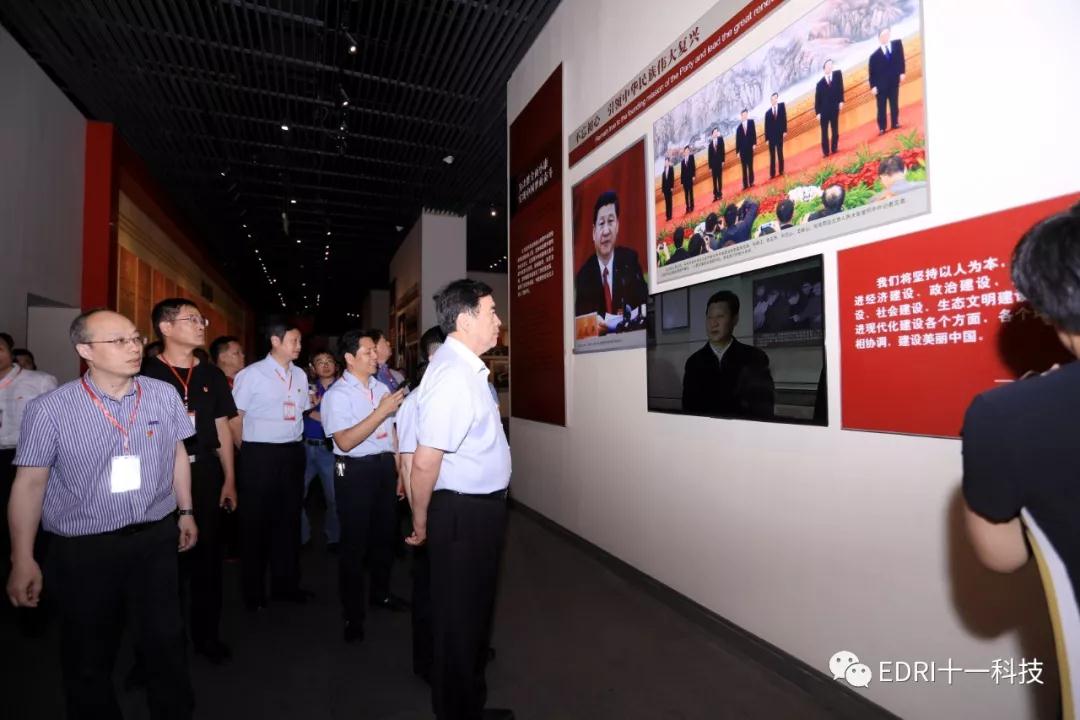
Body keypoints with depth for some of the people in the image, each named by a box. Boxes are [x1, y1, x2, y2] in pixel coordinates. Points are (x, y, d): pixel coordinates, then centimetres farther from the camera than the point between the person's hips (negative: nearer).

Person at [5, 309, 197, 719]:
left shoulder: (164, 396, -4)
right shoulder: (49, 409, -12)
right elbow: (30, 483, -6)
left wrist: (185, 510, 12)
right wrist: (22, 559, -4)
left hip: (156, 538, 2)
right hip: (83, 549, -2)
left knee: (166, 642, 16)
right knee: (88, 656, 17)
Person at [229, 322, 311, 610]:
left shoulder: (300, 375, 8)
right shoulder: (252, 374, -8)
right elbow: (235, 417, -5)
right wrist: (247, 453, 0)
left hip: (293, 453, 5)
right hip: (261, 454, -5)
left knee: (289, 518, 14)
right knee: (257, 520, 7)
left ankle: (285, 583, 29)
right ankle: (253, 590, 23)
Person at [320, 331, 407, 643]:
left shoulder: (382, 388, 7)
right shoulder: (337, 394, -12)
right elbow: (345, 442, -23)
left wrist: (399, 471, 14)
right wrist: (382, 410, -25)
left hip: (385, 466, 6)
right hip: (355, 470, -6)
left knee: (384, 533, 19)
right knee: (354, 541, 6)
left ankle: (380, 592, 42)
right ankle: (353, 614, 25)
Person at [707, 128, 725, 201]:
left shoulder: (720, 139, 5)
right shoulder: (710, 143, 8)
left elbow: (722, 150, -1)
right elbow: (709, 155, 7)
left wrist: (722, 161, -10)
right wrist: (710, 166, 4)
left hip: (719, 162, -2)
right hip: (713, 163, 2)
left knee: (719, 178, -1)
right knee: (714, 179, 2)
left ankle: (720, 193, 2)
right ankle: (715, 195, 3)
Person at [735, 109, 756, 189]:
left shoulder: (751, 122, 8)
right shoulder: (739, 127, 7)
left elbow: (754, 133, 1)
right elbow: (737, 140, 6)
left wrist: (754, 143, -10)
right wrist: (737, 151, 2)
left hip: (750, 148, 0)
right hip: (742, 150, 0)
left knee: (750, 166, 2)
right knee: (744, 168, 1)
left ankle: (751, 182, 6)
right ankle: (745, 184, 2)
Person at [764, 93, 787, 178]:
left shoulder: (782, 106, 6)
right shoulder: (768, 112, 6)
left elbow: (784, 118, -1)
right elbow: (766, 126, 5)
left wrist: (785, 131, -10)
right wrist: (767, 138, 0)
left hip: (780, 134, 0)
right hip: (771, 136, 0)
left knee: (780, 153, 5)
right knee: (772, 156, 2)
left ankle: (781, 170, 11)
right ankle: (772, 174, 3)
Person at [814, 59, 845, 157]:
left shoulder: (837, 74, 6)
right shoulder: (820, 83, 2)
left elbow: (840, 88, 3)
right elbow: (817, 99, 2)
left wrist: (841, 101, -7)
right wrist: (817, 112, -4)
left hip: (834, 109, 1)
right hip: (824, 111, -1)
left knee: (835, 130, 5)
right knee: (824, 132, 2)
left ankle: (834, 148, 14)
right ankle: (826, 151, 7)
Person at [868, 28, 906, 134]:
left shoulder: (897, 44, 3)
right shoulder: (875, 55, -7)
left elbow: (901, 58, 7)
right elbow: (872, 72, -5)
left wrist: (902, 72, -1)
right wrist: (873, 86, -12)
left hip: (894, 81, 3)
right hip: (881, 85, -3)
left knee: (894, 104, 10)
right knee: (881, 108, 2)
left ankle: (895, 123, 19)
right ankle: (882, 128, 6)